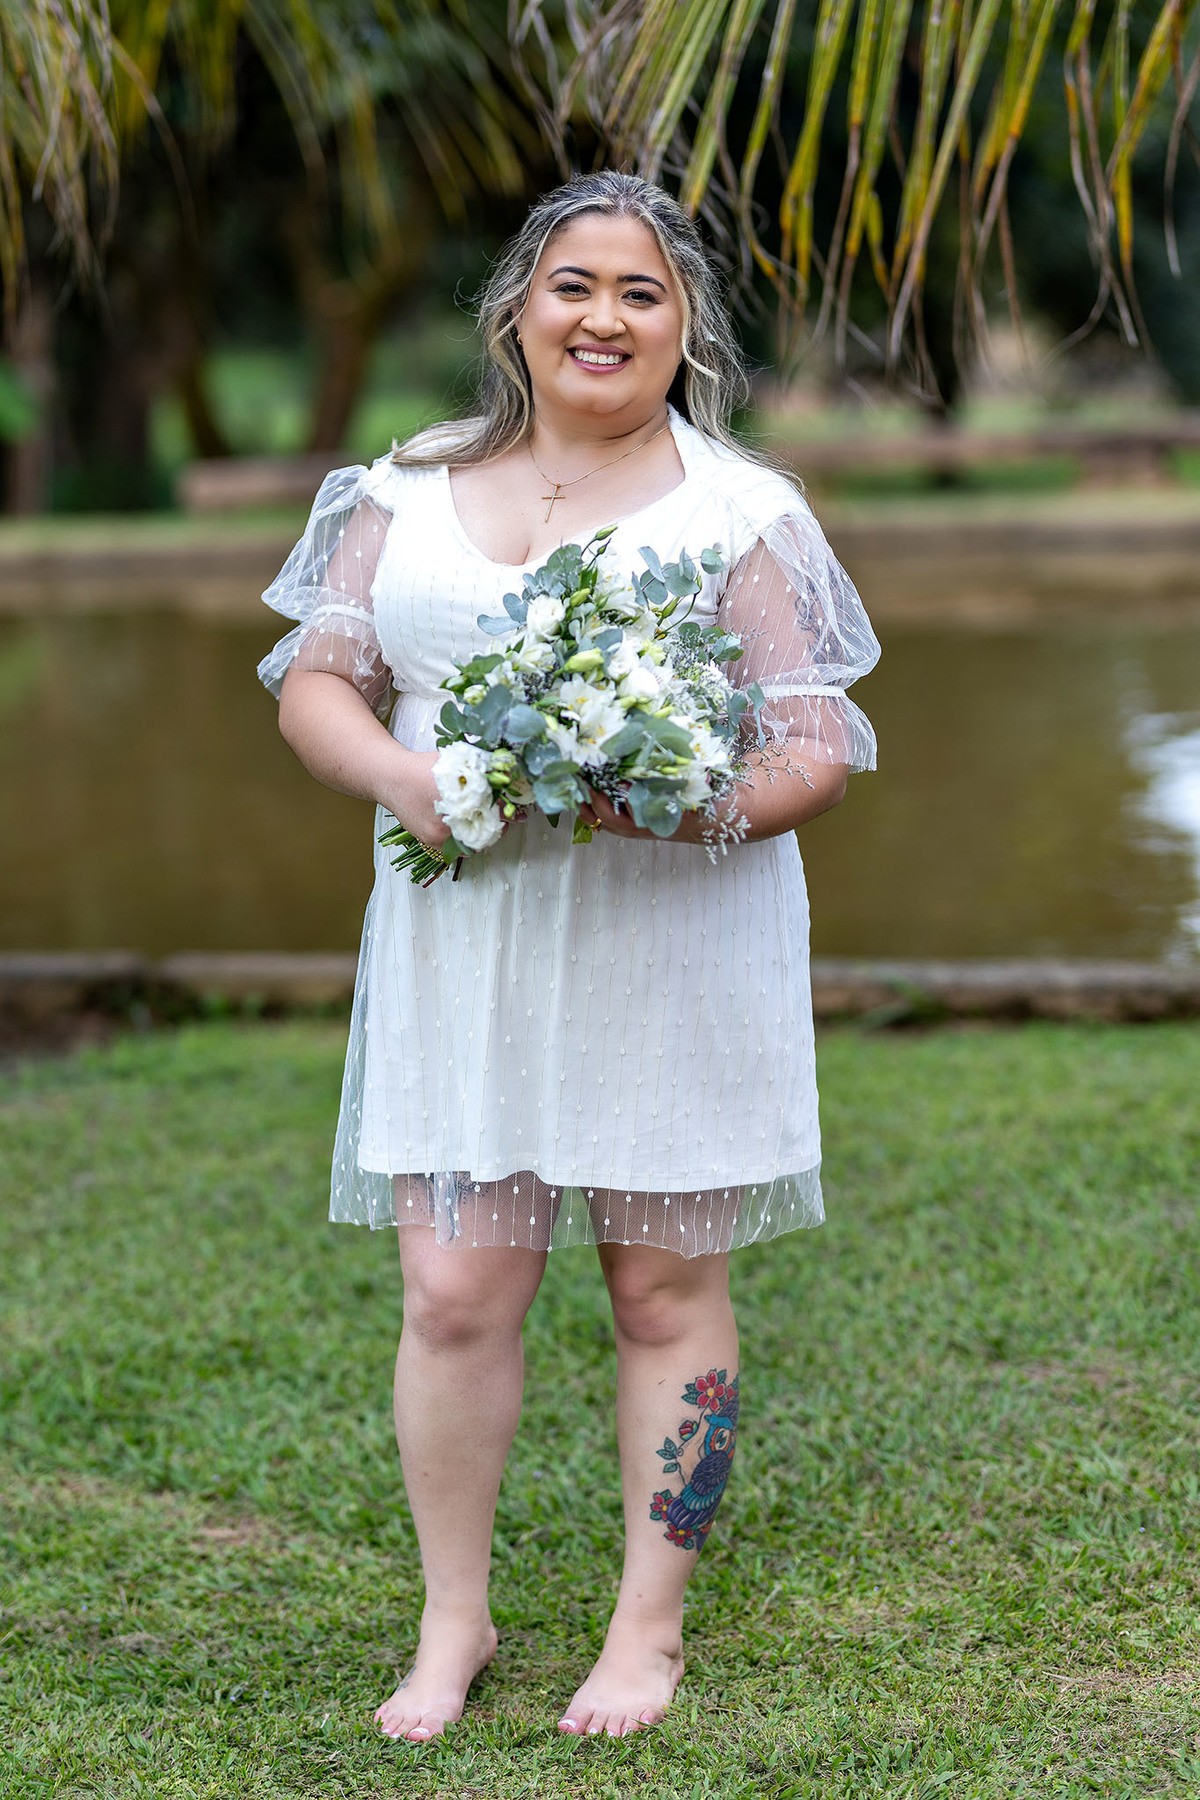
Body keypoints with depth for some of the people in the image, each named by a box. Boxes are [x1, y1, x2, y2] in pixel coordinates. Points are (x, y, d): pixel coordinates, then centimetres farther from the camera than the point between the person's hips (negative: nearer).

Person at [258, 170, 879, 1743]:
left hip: (677, 948, -2)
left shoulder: (742, 510, 1)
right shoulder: (412, 488, 10)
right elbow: (314, 677, 7)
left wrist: (710, 805, -23)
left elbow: (824, 745, -3)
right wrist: (396, 775, -14)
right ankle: (454, 1620, 19)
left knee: (667, 1290, 6)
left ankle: (650, 1629, 21)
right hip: (461, 948, 2)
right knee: (452, 1291, 1)